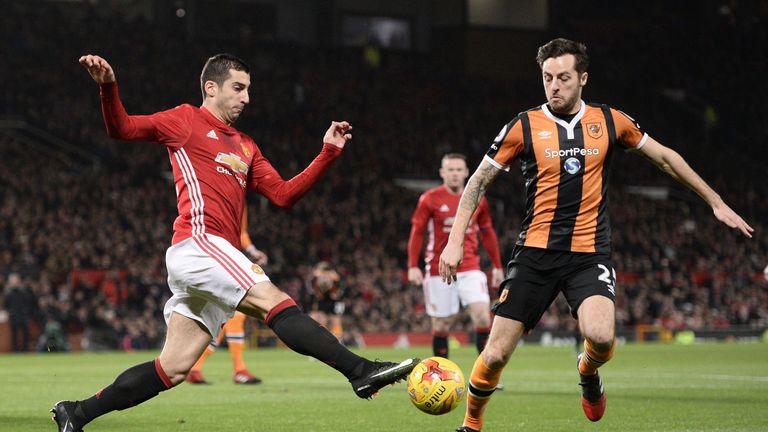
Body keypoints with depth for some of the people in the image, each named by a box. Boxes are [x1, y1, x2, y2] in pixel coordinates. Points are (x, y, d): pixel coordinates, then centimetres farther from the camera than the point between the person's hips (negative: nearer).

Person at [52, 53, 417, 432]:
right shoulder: (186, 120, 8)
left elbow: (283, 194, 21)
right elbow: (121, 128, 3)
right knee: (276, 301, -21)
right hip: (198, 242, -8)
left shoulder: (245, 147, 27)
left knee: (172, 370, 5)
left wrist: (328, 153, 15)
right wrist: (108, 87, -15)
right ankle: (360, 372, -30)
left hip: (217, 256, 8)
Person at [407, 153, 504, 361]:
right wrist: (413, 266, -8)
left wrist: (497, 266, 15)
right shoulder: (430, 199, -2)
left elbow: (487, 234, 16)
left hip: (470, 269, 2)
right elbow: (417, 233, -1)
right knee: (441, 325, 2)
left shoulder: (477, 199, 7)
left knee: (482, 316, -14)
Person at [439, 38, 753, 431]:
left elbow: (665, 158, 17)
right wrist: (455, 241, -2)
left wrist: (716, 202, 19)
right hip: (535, 253, 0)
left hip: (590, 254, 0)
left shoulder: (609, 121, 4)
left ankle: (588, 372, 10)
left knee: (601, 337, -26)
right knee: (496, 354, -6)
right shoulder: (524, 126, -1)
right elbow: (479, 181, 6)